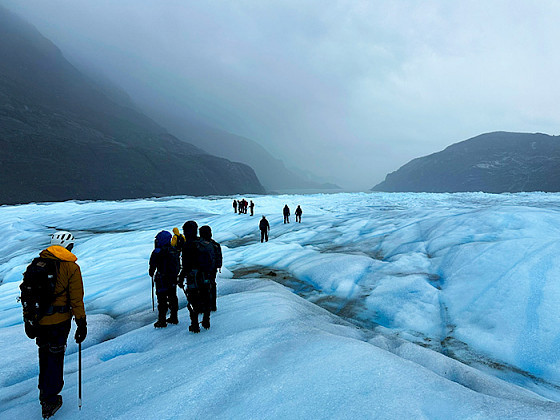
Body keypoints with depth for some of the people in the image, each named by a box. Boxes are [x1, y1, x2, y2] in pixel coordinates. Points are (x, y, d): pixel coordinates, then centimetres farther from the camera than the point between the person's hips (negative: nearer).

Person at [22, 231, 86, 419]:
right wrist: (81, 323, -3)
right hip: (59, 321, -5)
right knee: (55, 357, 9)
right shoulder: (70, 267, -11)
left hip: (37, 320, 5)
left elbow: (26, 294, 8)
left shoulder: (35, 264, 4)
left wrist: (28, 320, 17)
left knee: (44, 354, 23)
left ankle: (44, 392, 39)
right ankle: (50, 402, 18)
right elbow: (76, 299, -11)